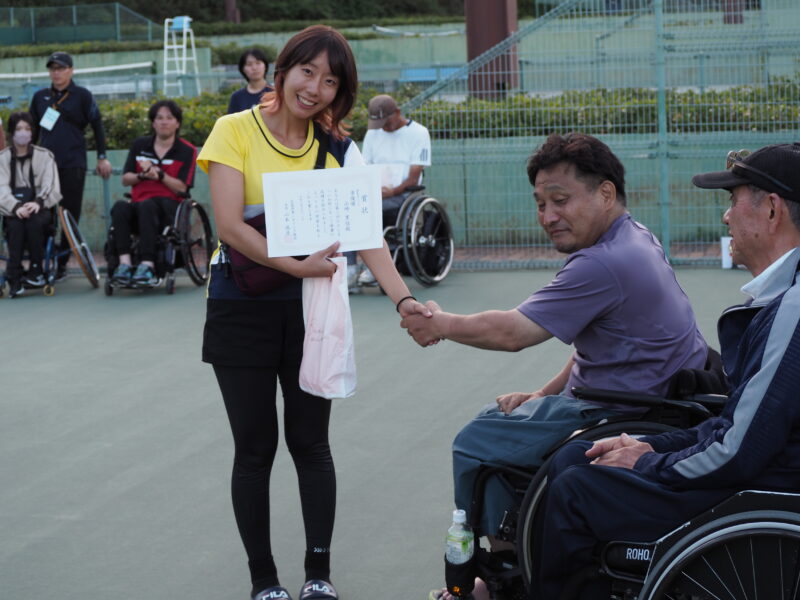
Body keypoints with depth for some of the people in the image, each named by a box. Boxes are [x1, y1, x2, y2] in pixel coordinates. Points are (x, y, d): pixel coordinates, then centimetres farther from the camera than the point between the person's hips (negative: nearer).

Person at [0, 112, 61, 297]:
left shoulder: (44, 155, 9)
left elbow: (51, 187, -2)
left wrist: (38, 202, -25)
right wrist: (16, 207, -27)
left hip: (40, 208, 0)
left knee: (34, 221, -35)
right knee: (15, 225, -34)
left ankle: (36, 272, -25)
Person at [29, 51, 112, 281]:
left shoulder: (82, 96, 2)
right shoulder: (40, 97, 12)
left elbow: (97, 126, 4)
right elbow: (32, 127, 20)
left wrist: (102, 158, 1)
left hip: (73, 165, -3)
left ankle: (62, 263, 7)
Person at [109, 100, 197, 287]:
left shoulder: (187, 151, 5)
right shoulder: (140, 145, 16)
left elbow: (182, 188, -2)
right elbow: (125, 179, 14)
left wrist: (160, 175, -15)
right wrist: (142, 175, -6)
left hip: (169, 206, -3)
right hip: (139, 205, 3)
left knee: (146, 206, -39)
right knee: (119, 207, -32)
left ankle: (147, 265, -48)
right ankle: (124, 263, -46)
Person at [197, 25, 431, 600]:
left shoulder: (338, 149, 1)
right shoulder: (236, 131, -8)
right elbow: (230, 224, -16)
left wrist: (402, 298, -25)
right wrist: (296, 265, -27)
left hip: (310, 309, 2)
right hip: (241, 309, -2)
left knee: (311, 443, 6)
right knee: (255, 447, 4)